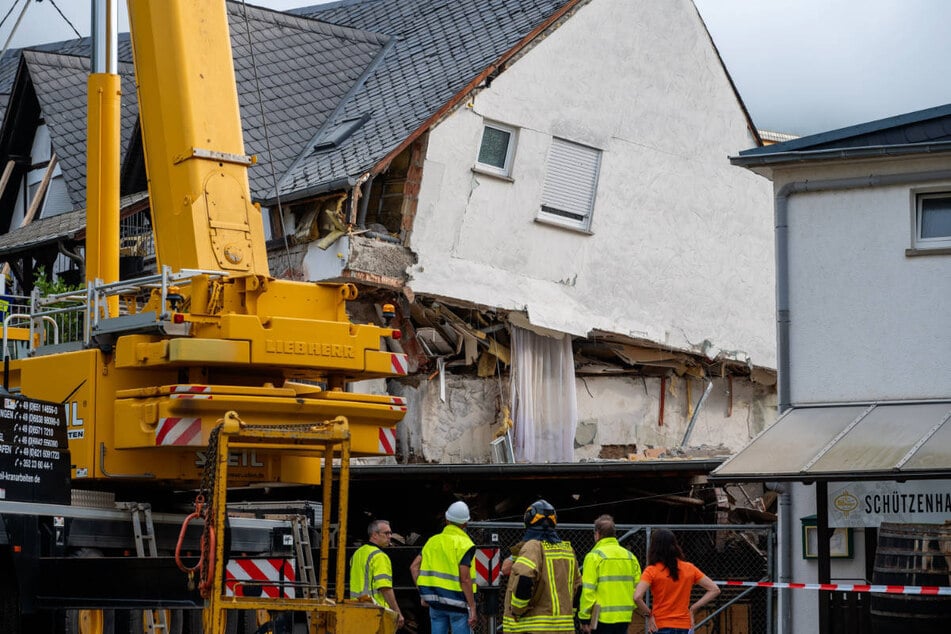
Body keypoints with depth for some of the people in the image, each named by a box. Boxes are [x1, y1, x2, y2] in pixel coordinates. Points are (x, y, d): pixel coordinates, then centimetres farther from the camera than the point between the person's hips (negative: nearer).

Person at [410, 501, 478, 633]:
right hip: (456, 602, -6)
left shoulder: (433, 541, 9)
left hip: (435, 601, 6)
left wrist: (423, 593, 11)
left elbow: (414, 567, 7)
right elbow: (465, 579, -17)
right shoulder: (463, 544, -10)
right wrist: (472, 607, -14)